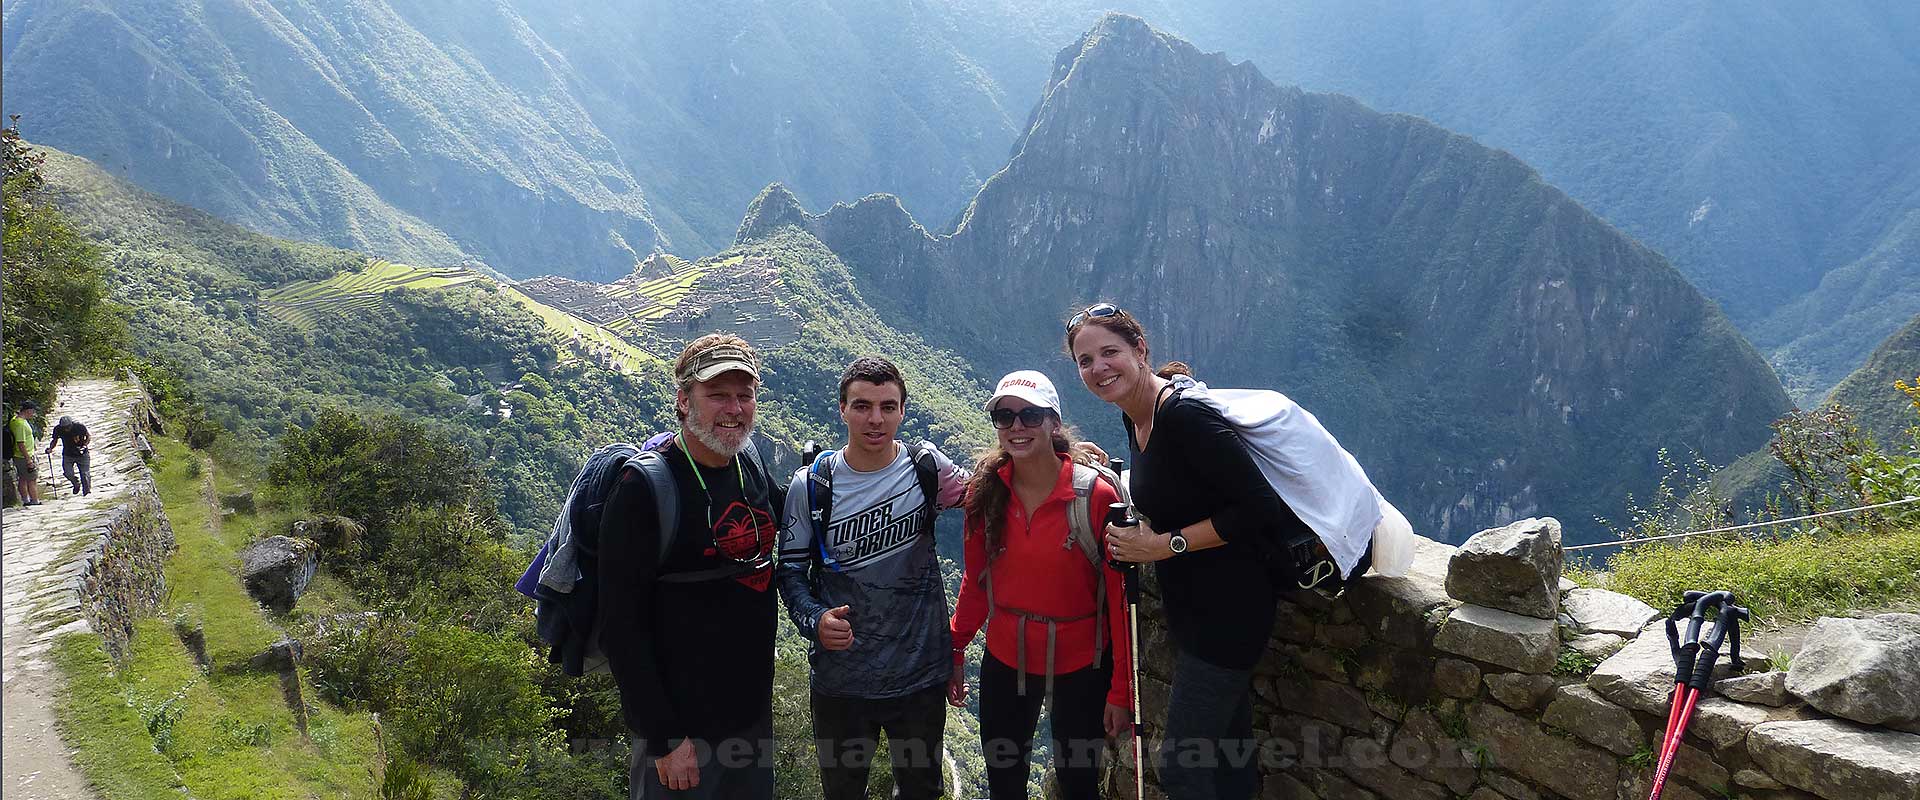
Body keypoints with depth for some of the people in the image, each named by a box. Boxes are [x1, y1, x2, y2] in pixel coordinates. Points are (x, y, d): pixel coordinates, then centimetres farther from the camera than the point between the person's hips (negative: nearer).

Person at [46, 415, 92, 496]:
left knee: (85, 473, -2)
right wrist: (50, 448, -13)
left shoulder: (80, 427, -20)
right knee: (68, 473, -11)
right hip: (67, 455, 2)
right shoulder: (58, 429, -13)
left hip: (82, 454, -2)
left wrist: (84, 446, -18)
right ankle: (76, 484, 21)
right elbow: (55, 440, 5)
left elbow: (89, 436, -3)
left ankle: (87, 491, 18)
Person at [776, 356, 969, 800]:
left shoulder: (928, 467, -5)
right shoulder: (811, 485, -7)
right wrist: (814, 621, -20)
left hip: (921, 675, 1)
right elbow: (791, 570, 0)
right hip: (840, 677, 0)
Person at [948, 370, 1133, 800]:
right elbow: (976, 580, 6)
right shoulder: (986, 491, -4)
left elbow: (1120, 598, -12)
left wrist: (1121, 689, -12)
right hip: (1004, 662, 3)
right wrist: (955, 653, 5)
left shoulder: (1097, 495, -15)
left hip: (1079, 667, -3)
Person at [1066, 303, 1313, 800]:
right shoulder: (1135, 419, 5)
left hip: (1228, 608, -9)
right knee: (1229, 755, 21)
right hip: (1189, 607, 9)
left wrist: (1164, 544, -22)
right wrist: (1140, 531, 3)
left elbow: (1259, 507, -26)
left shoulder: (1184, 417, -23)